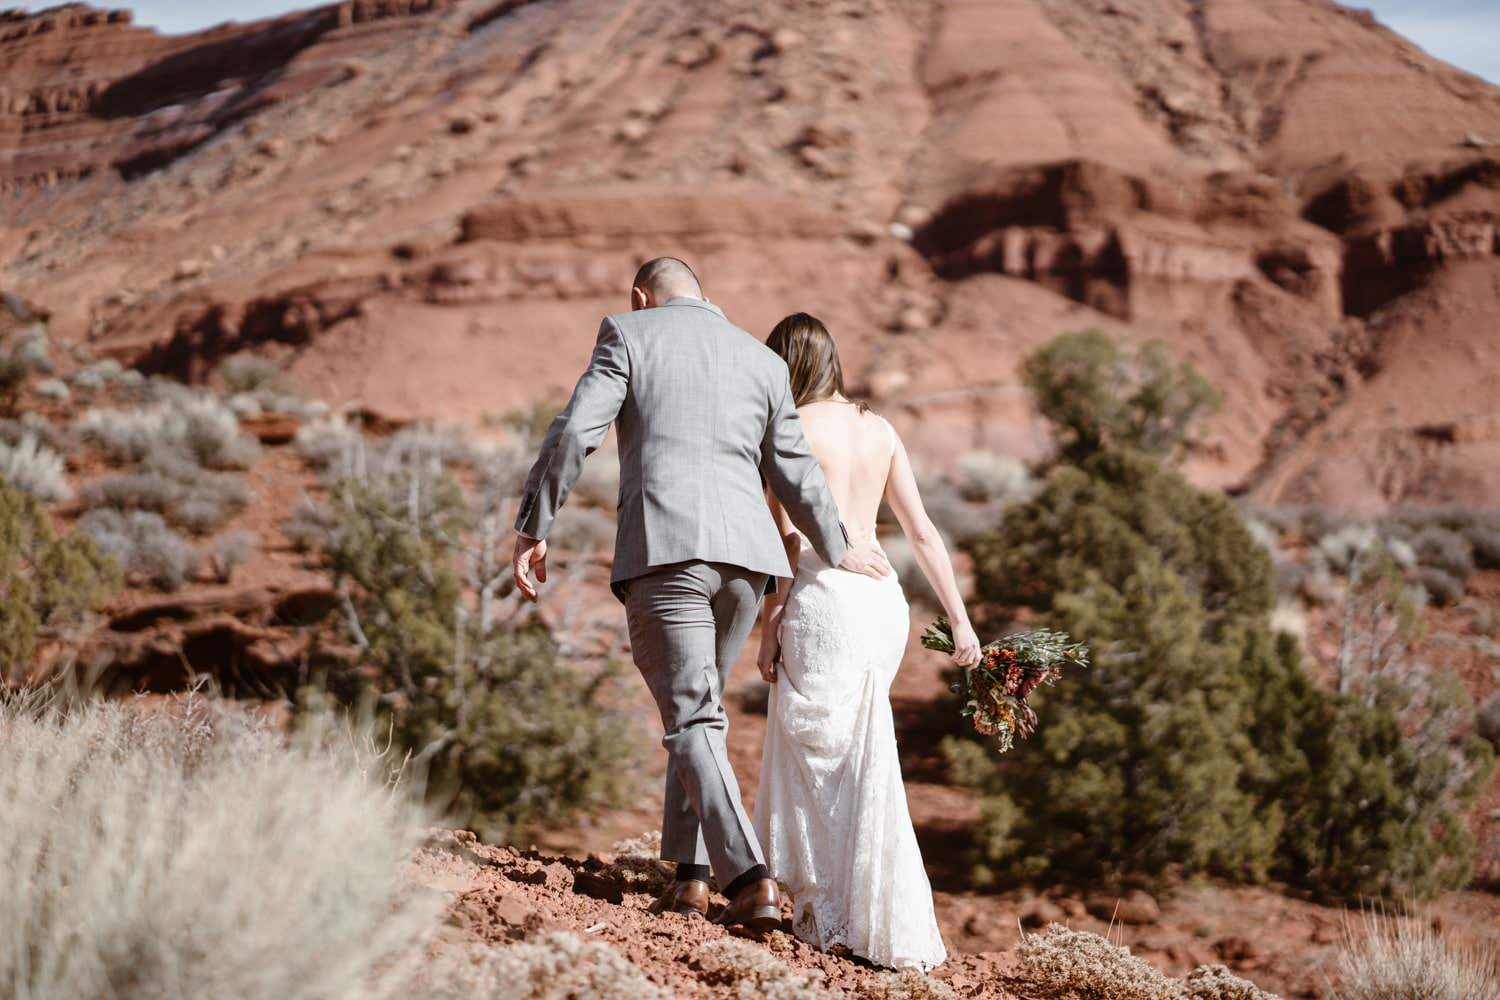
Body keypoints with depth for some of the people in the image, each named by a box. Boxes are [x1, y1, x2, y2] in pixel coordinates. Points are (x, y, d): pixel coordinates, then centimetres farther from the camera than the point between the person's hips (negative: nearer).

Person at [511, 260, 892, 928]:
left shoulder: (629, 335, 7)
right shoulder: (763, 361, 19)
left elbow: (573, 433, -5)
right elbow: (796, 476, 21)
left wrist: (532, 527, 1)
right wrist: (839, 551, 36)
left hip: (662, 550, -4)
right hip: (744, 554, 4)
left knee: (691, 723, -4)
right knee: (699, 712, 19)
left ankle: (750, 878, -18)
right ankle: (688, 874, 17)